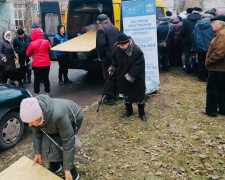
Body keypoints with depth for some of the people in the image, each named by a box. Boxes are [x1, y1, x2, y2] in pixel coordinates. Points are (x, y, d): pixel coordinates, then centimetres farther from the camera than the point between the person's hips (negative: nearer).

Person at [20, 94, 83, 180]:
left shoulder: (58, 115, -45)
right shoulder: (33, 113, -27)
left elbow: (68, 141, -37)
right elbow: (36, 132, -9)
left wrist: (67, 169, -32)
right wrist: (37, 153, -7)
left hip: (72, 119, -6)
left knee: (57, 147, -17)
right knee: (46, 144, -4)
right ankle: (55, 167, 23)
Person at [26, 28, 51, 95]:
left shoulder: (32, 43, -12)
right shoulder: (46, 42, -7)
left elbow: (28, 54, 1)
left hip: (36, 64, -2)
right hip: (46, 63, 2)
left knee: (37, 79, 11)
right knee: (46, 78, 14)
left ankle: (36, 92, 17)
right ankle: (47, 92, 20)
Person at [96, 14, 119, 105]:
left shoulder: (101, 29, -14)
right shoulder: (115, 28, 12)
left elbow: (101, 44, -22)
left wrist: (101, 56, -11)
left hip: (108, 58, -8)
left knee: (108, 78, -1)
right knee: (115, 76, 18)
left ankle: (109, 98, 5)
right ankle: (114, 94, 31)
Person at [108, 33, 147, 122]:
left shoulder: (137, 51, -23)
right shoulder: (118, 50, -7)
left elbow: (139, 65, -22)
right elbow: (115, 60, 11)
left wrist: (131, 75, -24)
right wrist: (112, 68, -2)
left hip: (136, 79, -5)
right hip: (123, 77, 5)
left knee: (139, 96, 8)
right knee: (126, 95, 17)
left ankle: (141, 113, 24)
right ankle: (129, 110, 37)